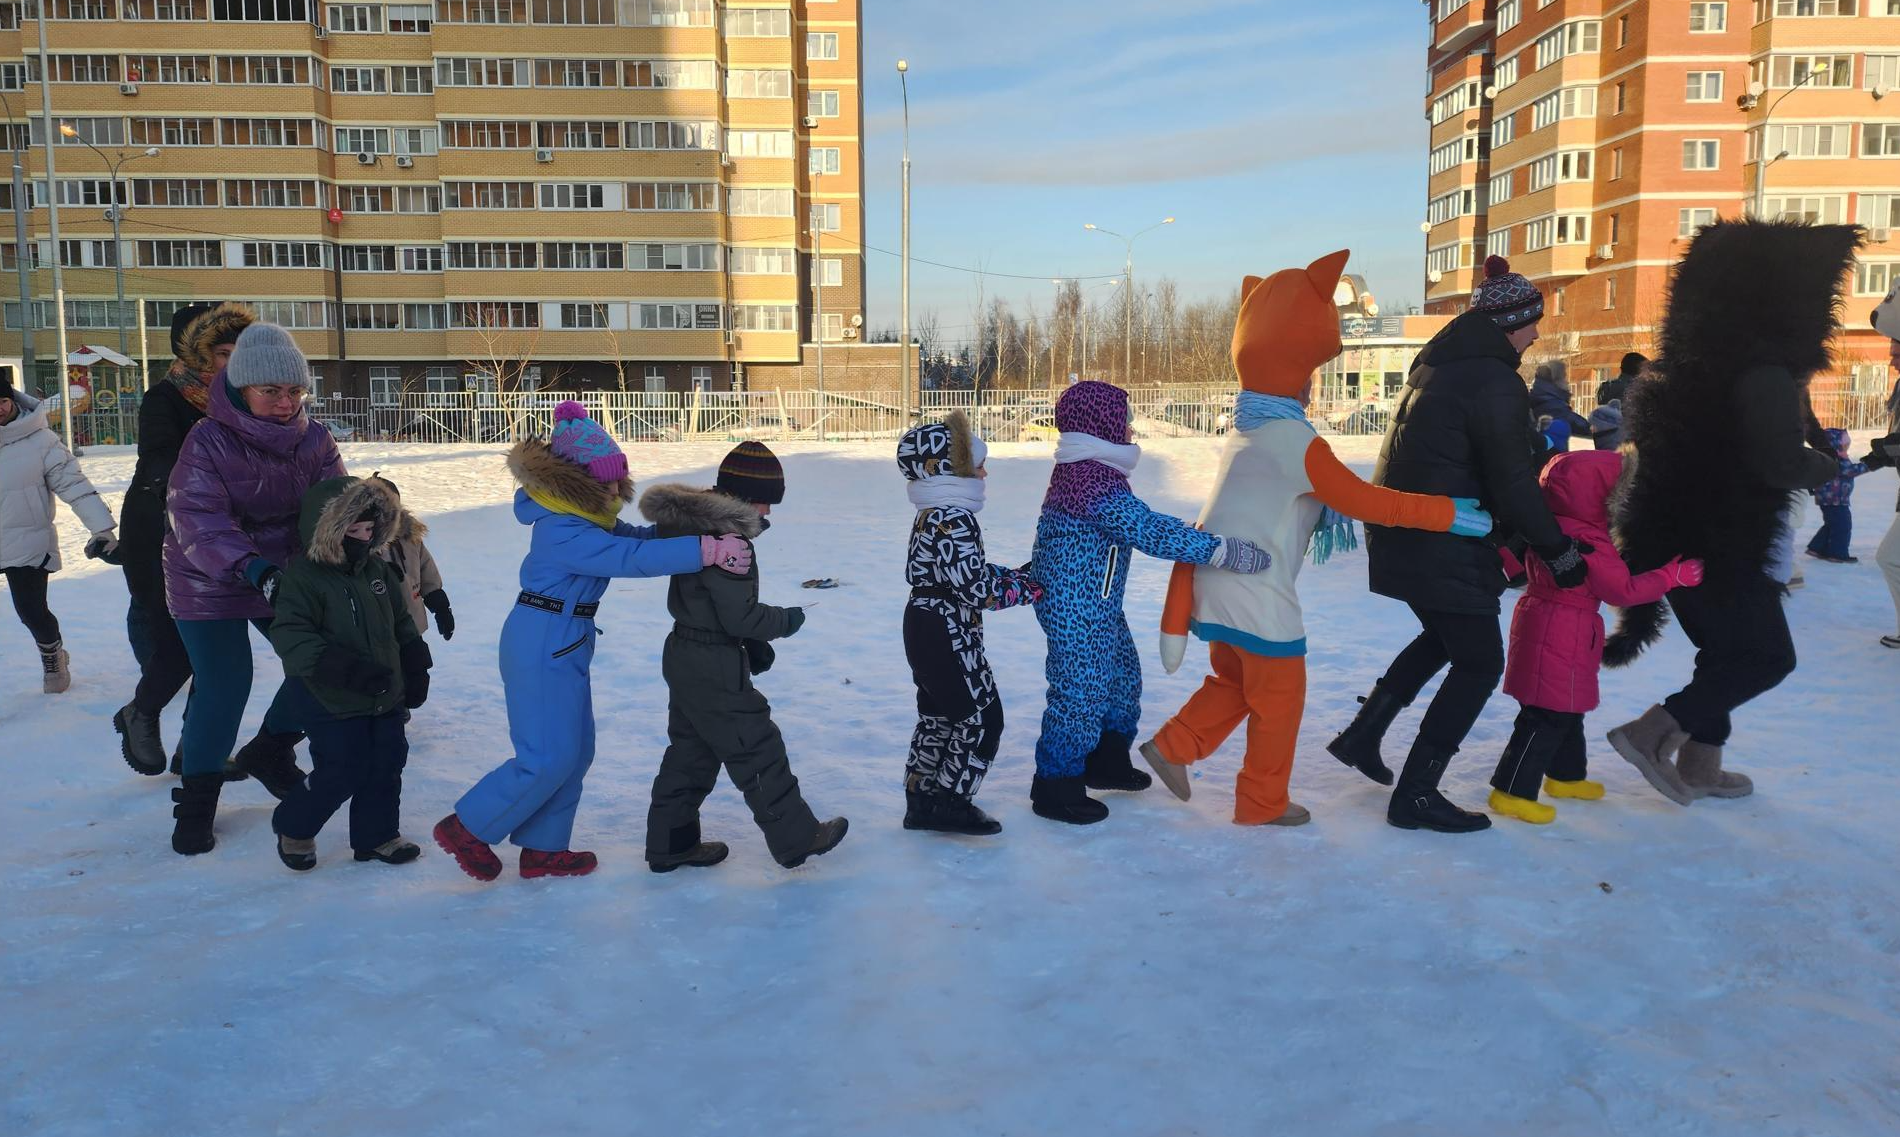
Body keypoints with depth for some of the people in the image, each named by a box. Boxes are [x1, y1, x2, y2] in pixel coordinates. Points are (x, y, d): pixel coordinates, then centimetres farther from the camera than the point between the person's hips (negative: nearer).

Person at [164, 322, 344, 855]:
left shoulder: (314, 439, -6)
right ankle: (197, 798, 9)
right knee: (224, 684, -10)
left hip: (285, 576, 5)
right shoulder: (208, 441, -20)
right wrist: (251, 567, -42)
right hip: (209, 584, -5)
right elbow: (197, 520, -28)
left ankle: (271, 751, 25)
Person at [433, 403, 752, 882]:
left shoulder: (590, 516, 5)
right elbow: (632, 557, -33)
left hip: (564, 644, 10)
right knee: (550, 757, -4)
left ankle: (542, 849, 24)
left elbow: (636, 537, 7)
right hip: (543, 646, -10)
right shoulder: (562, 532, -25)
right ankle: (466, 828, 12)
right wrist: (707, 551, -37)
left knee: (576, 751, 13)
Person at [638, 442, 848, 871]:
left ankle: (671, 843, 28)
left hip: (685, 657, 10)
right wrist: (785, 621, -6)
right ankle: (796, 839, 13)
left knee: (691, 752, 19)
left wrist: (754, 643, 14)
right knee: (758, 752, 2)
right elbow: (740, 615, -23)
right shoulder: (726, 538, -23)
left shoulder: (698, 524, 8)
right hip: (715, 668, -10)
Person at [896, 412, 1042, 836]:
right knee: (982, 717, 1)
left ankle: (921, 802, 26)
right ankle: (951, 804, 9)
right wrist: (1031, 588, -11)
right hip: (948, 638, -10)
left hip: (928, 632, 10)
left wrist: (1021, 575, 6)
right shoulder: (953, 521, -24)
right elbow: (978, 590, -26)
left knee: (937, 717, 18)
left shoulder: (934, 515, 10)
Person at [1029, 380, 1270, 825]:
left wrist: (1195, 533, 16)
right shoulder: (1096, 482, -25)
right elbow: (1150, 532, -30)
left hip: (1096, 607, 11)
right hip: (1077, 610, -11)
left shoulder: (1079, 471, 10)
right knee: (1080, 692, -1)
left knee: (1122, 677, 22)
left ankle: (1107, 761, 37)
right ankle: (1056, 788, 10)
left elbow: (1136, 520, 20)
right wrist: (1223, 550, -29)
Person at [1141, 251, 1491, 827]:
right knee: (1280, 698, 8)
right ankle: (1262, 803, 20)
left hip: (1214, 583, 8)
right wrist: (1449, 513, -9)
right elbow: (1367, 501, -17)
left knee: (1234, 682, 25)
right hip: (1257, 596, -8)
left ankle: (1172, 746, 19)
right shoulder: (1297, 442, -17)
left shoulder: (1243, 437, 12)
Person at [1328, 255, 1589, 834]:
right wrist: (1558, 550, -6)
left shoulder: (1438, 365, 13)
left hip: (1400, 533, 9)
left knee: (1444, 636, 28)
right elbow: (1512, 484, -17)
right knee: (1480, 662, 2)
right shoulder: (1495, 382, -16)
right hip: (1440, 545, -9)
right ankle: (1416, 794, 4)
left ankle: (1362, 735, 29)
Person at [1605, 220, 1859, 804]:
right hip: (1723, 545, -9)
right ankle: (1650, 731, -6)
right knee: (1768, 656, 5)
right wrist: (1830, 465, -4)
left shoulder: (1698, 363, 10)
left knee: (1728, 650, 21)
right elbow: (1782, 464, -23)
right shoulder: (1765, 373, -18)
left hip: (1674, 537, 9)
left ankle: (1699, 765, 23)